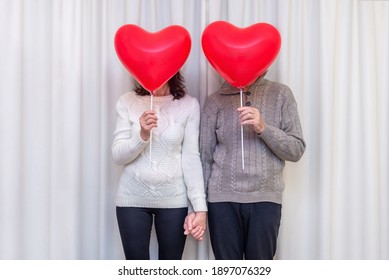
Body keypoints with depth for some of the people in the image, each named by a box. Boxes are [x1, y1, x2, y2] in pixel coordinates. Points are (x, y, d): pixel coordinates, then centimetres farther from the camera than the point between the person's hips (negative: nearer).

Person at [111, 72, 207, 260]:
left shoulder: (189, 105, -4)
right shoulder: (127, 102, -1)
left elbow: (191, 158, -4)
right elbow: (118, 156, -3)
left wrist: (200, 206, -7)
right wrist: (142, 135, -22)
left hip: (174, 200, 0)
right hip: (132, 199, 1)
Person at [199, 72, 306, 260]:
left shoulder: (280, 94, 5)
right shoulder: (216, 100, 6)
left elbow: (297, 150, 1)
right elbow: (204, 156, 6)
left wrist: (263, 128, -15)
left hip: (265, 198, 0)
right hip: (222, 199, 1)